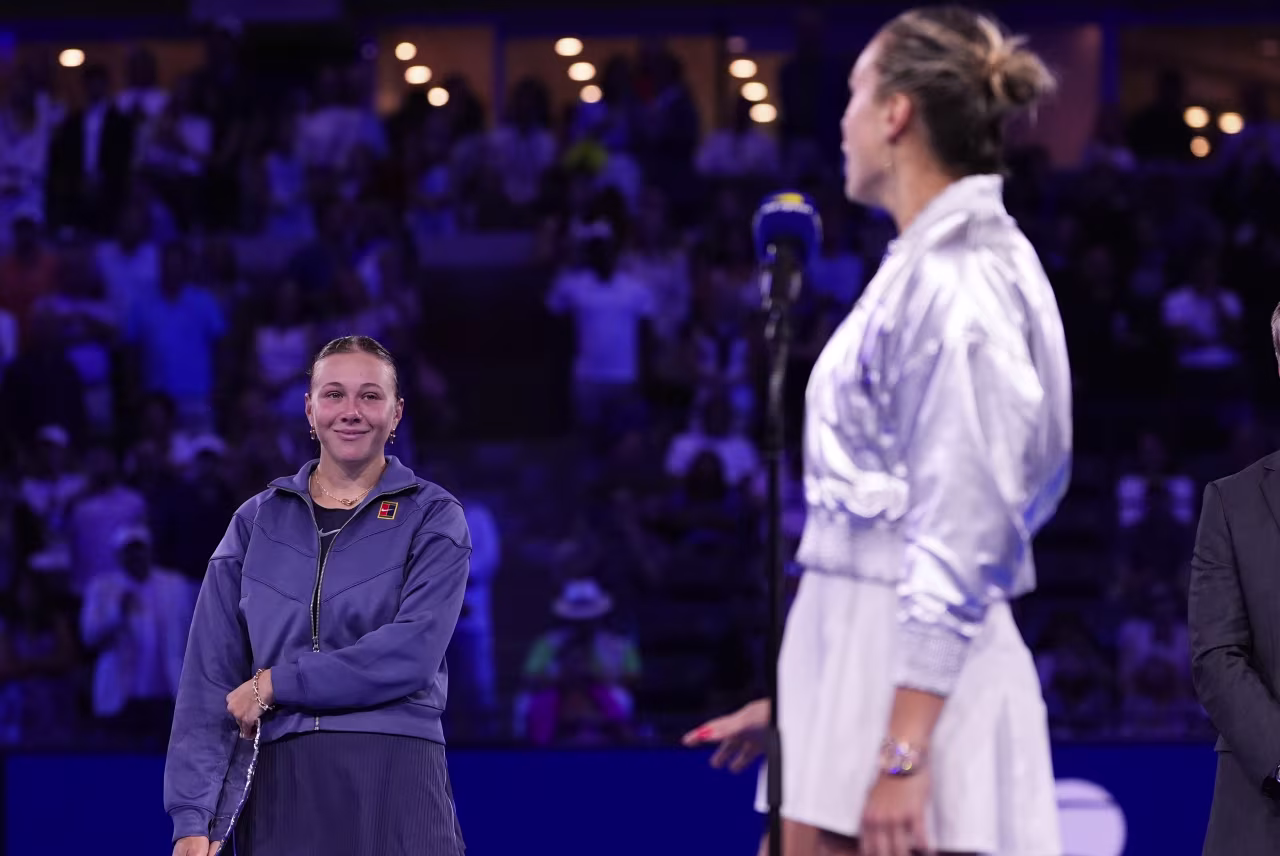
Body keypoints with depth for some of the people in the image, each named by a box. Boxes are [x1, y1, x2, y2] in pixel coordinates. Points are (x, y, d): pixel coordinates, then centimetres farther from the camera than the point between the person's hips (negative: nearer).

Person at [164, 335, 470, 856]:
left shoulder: (432, 518, 5)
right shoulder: (257, 522, 12)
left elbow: (412, 652, -10)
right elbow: (210, 675, 6)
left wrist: (275, 684, -10)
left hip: (393, 779, -2)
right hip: (280, 786, 2)